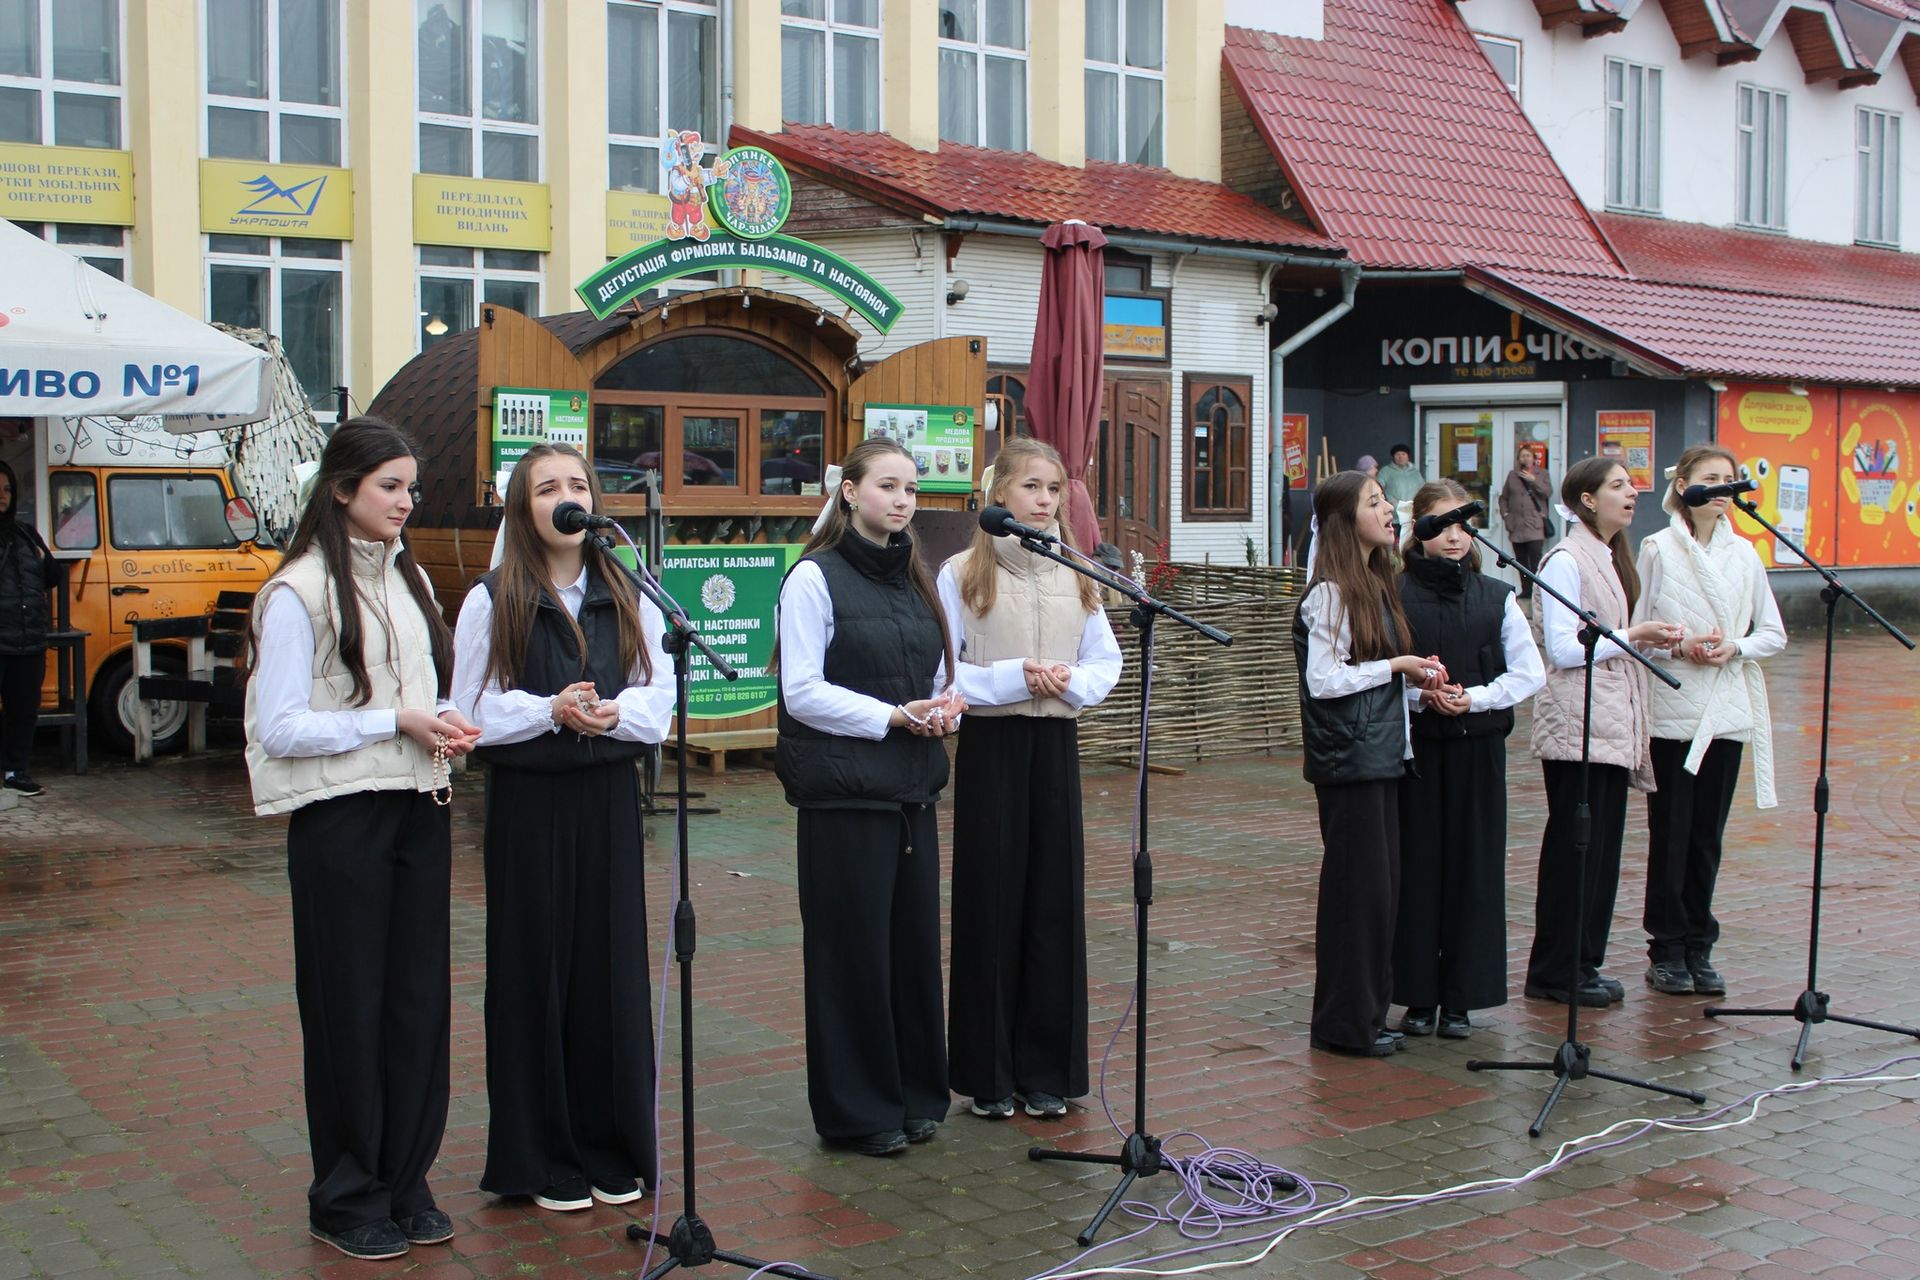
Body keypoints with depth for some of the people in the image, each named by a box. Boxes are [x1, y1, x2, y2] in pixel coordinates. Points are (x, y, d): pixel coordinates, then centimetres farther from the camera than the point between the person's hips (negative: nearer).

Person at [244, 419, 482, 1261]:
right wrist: (393, 721, -18)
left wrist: (445, 724, 0)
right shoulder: (298, 591, -9)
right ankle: (347, 1199, 16)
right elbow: (278, 728, -14)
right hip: (341, 818, -6)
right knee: (349, 1006, 3)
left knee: (420, 999, 9)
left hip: (418, 811, 6)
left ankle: (405, 1182, 21)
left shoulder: (408, 579, 12)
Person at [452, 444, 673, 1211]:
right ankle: (540, 1158, 15)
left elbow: (658, 693, 4)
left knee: (612, 964, 5)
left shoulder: (627, 595, 7)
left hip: (609, 800, 3)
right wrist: (552, 711, -19)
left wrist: (611, 712, -15)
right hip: (528, 802, -3)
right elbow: (472, 710, -5)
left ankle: (614, 1148, 19)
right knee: (535, 969, 3)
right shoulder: (492, 601, -3)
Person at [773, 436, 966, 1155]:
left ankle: (916, 1094, 22)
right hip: (845, 792, -6)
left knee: (915, 939, 9)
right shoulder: (815, 577, -6)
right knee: (853, 947, 0)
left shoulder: (914, 579, 14)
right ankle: (856, 1110, 12)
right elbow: (802, 691, -12)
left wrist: (945, 708, -2)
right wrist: (895, 716, -17)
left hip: (913, 789, 6)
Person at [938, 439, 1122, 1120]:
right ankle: (988, 1071, 11)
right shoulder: (963, 573, -3)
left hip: (1057, 744, 4)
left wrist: (1071, 680, -9)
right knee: (991, 899, 0)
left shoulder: (1076, 575, 10)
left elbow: (1106, 661, 11)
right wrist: (1013, 678, -17)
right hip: (991, 745, -4)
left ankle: (1046, 1066, 16)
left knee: (1056, 899, 5)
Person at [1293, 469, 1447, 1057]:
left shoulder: (1377, 585, 14)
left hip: (1381, 752, 9)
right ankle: (1344, 1023, 6)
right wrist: (1396, 666, -12)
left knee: (1383, 883, 11)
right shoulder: (1330, 593, -13)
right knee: (1357, 883, -3)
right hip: (1348, 757, -9)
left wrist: (1414, 676, 4)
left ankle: (1368, 1013, 20)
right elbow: (1324, 680, -18)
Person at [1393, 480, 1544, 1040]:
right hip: (1414, 744, -2)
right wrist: (1420, 695, -17)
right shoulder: (1394, 594, -1)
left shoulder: (1496, 596, 5)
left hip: (1477, 746, 2)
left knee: (1473, 866, 3)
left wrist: (1473, 697, -10)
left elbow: (1530, 673, 4)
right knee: (1417, 864, 1)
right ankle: (1418, 995, 12)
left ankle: (1461, 997, 13)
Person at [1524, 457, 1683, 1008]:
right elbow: (1563, 649, -17)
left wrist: (1650, 640, 5)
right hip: (1576, 723, -9)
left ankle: (1586, 963, 18)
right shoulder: (1566, 560, -11)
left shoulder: (1612, 559, 16)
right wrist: (1632, 636, -15)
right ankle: (1555, 972, 6)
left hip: (1614, 724, 9)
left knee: (1604, 845, 10)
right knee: (1573, 846, -3)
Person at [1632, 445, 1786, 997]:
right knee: (1670, 831, 1)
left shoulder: (1744, 553, 8)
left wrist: (1735, 648, -9)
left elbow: (1774, 633, 9)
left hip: (1727, 709, 3)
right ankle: (1666, 948, 10)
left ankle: (1698, 946, 17)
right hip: (1671, 708, -3)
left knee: (1708, 832, 8)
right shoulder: (1658, 549, -3)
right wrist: (1678, 647, -18)